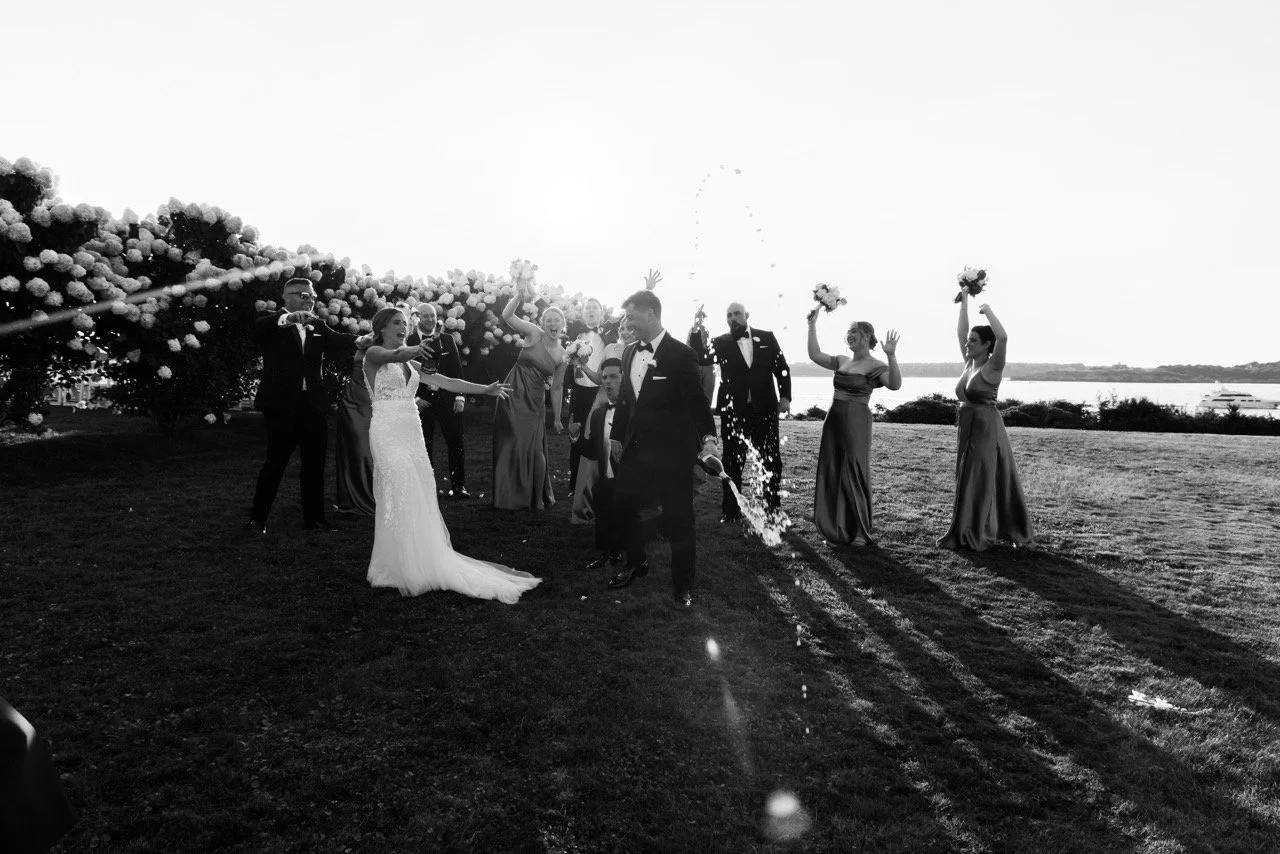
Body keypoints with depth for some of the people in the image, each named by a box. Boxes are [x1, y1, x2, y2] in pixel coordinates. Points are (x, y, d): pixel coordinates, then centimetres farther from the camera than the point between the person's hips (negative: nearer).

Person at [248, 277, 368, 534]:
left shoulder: (317, 327, 14)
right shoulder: (273, 326, 0)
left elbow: (336, 341, -3)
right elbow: (257, 327, -22)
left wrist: (358, 340, -25)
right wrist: (289, 317, -41)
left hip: (314, 405, 5)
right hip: (282, 405, -5)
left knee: (315, 464, 10)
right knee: (275, 463, 1)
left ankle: (314, 518, 20)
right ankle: (257, 519, 14)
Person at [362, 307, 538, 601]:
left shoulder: (409, 362, 18)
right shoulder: (373, 354, 0)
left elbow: (444, 381, 11)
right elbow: (393, 355, -25)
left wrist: (484, 389, 3)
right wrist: (409, 351, -47)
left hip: (412, 431, 6)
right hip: (388, 431, -6)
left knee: (420, 497, 3)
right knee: (399, 496, -9)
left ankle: (420, 562, 9)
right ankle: (402, 568, -2)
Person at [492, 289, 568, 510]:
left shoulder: (562, 355, 3)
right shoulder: (534, 334, -5)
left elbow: (557, 388, 10)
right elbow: (507, 315, -16)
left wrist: (556, 418, 13)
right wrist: (519, 295, -31)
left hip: (535, 402, 2)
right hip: (513, 395, -1)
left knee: (535, 448, -4)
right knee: (510, 445, 4)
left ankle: (537, 497, 15)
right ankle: (511, 496, 19)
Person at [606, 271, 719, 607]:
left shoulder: (680, 354, -13)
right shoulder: (629, 352, 7)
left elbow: (696, 399, -12)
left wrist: (707, 437, -23)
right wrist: (620, 434, 14)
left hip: (672, 452, -7)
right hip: (636, 447, 7)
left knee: (678, 517, 2)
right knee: (623, 504, 13)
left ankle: (683, 584, 19)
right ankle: (635, 563, 36)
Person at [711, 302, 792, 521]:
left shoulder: (766, 338, 6)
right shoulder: (720, 343, 4)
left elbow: (782, 368, 6)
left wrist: (785, 396, -4)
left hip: (765, 408, 1)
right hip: (733, 411, -1)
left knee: (771, 460, 7)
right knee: (732, 462, 5)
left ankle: (773, 506, 21)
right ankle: (731, 510, 15)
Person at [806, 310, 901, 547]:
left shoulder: (875, 366, -8)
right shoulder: (842, 361, 11)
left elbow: (895, 384, -24)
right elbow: (815, 356, 13)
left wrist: (891, 356, -37)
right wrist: (812, 326, 10)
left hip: (857, 421, -6)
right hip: (834, 419, 7)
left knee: (854, 474, 1)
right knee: (831, 473, 9)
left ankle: (860, 532, 14)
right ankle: (837, 529, 21)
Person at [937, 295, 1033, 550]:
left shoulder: (992, 367, -11)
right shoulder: (970, 363, 10)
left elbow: (1003, 337, -27)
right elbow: (960, 333, 15)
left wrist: (987, 310, -18)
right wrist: (964, 302, 13)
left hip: (986, 427, -8)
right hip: (967, 427, 8)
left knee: (981, 480, -1)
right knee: (968, 480, 11)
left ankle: (977, 535, 7)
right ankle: (966, 533, 19)